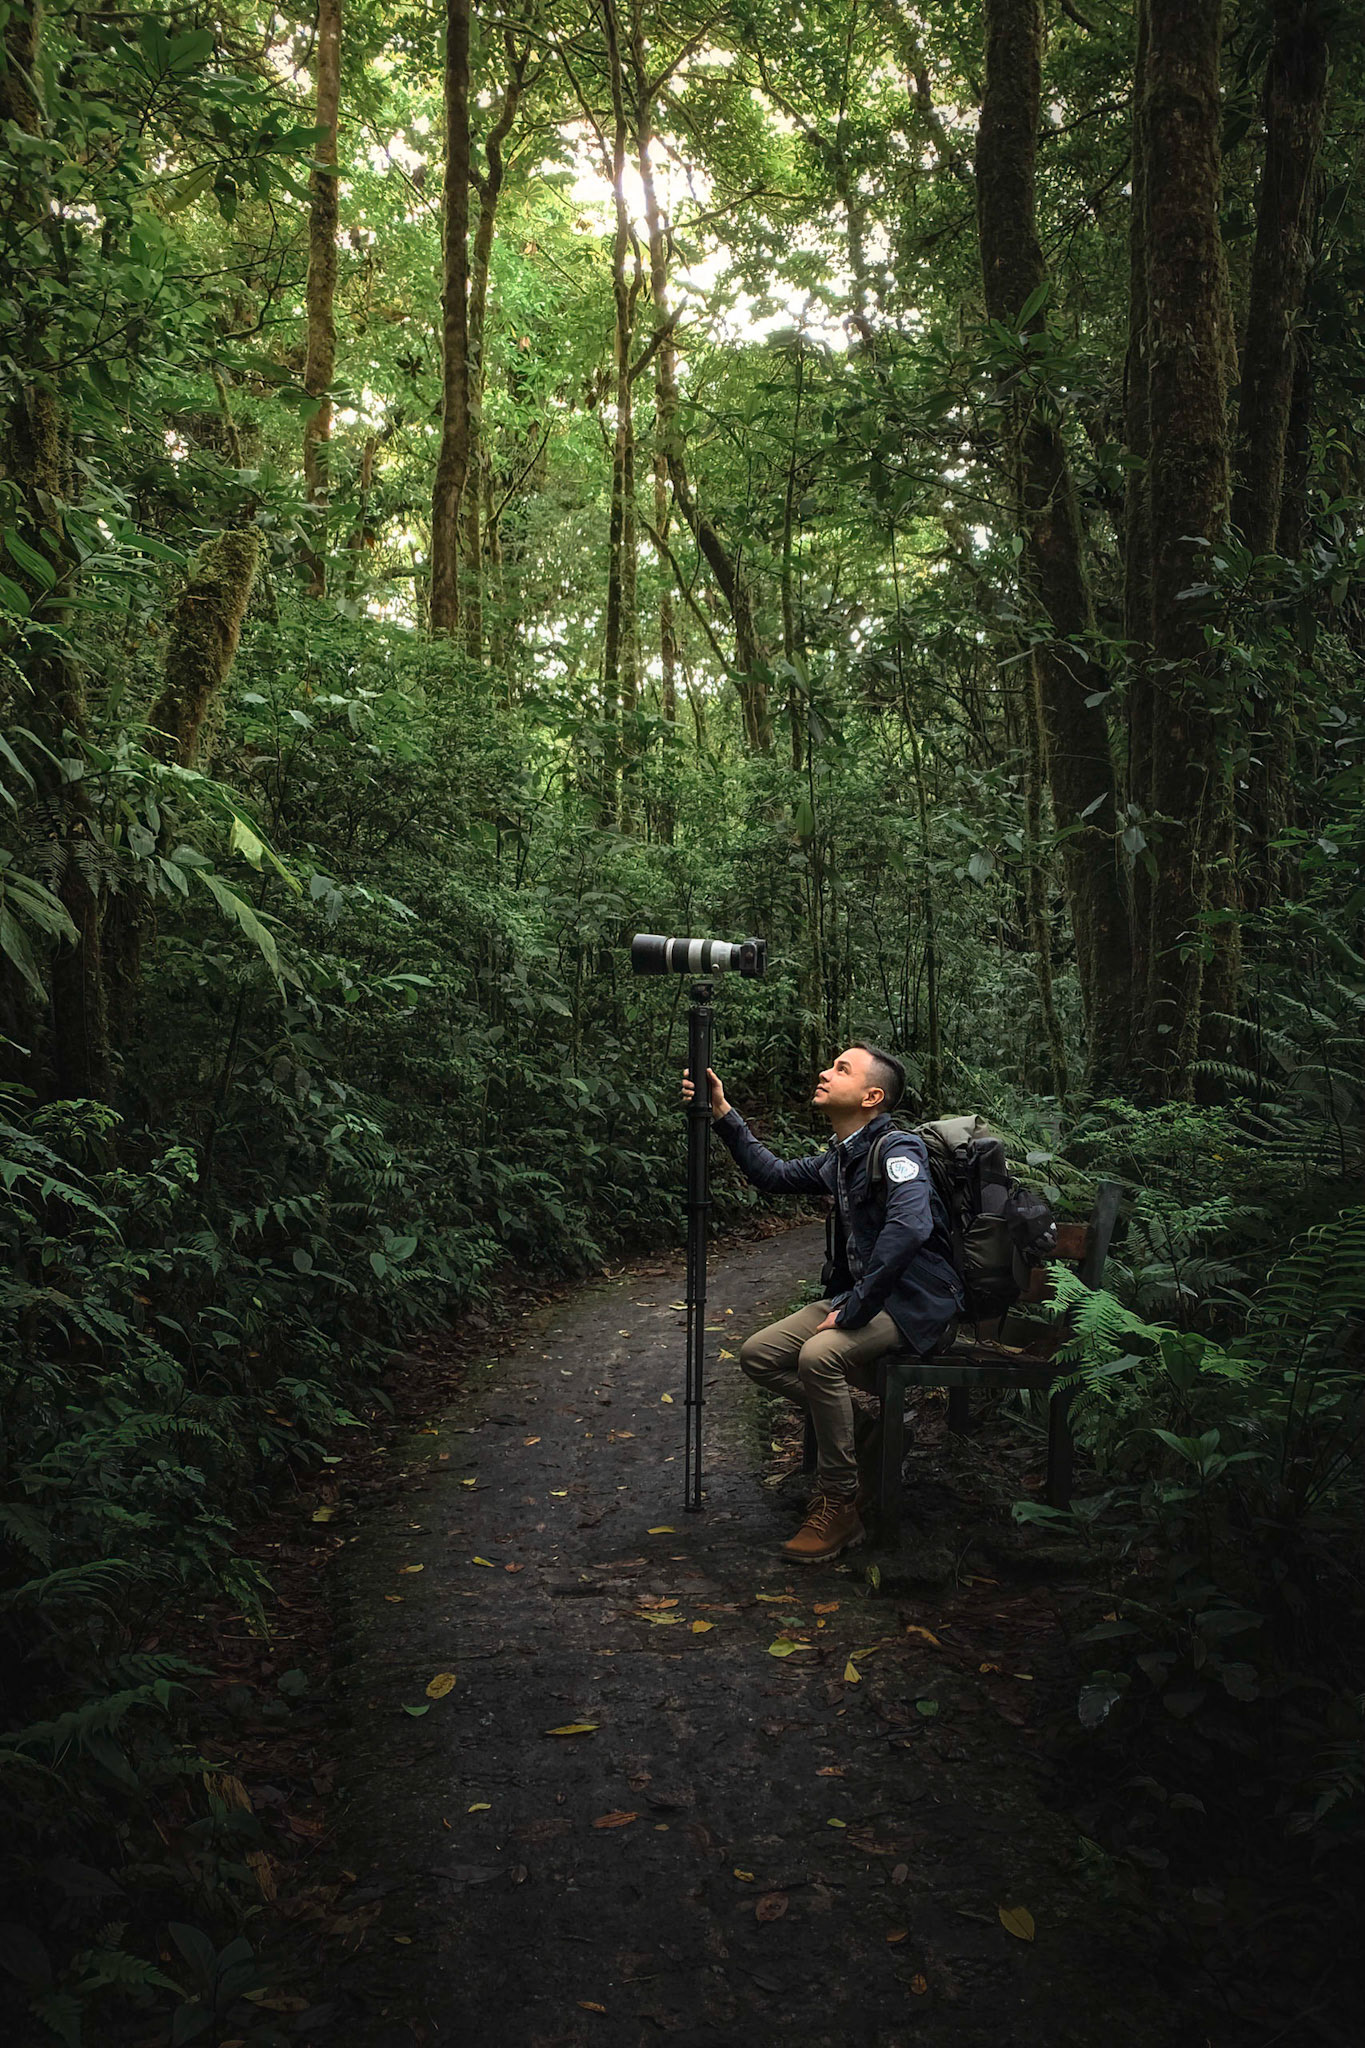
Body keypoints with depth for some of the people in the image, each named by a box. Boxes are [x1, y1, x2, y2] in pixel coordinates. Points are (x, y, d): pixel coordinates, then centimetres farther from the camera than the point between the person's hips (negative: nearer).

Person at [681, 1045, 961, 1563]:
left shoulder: (897, 1150, -19)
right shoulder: (840, 1157, 10)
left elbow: (909, 1228, -36)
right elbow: (775, 1175, 25)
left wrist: (853, 1309, -31)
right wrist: (722, 1114, 16)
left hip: (917, 1305, -9)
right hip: (861, 1296, 9)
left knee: (820, 1355, -33)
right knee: (758, 1355, 0)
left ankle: (839, 1503, -16)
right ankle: (867, 1435, 7)